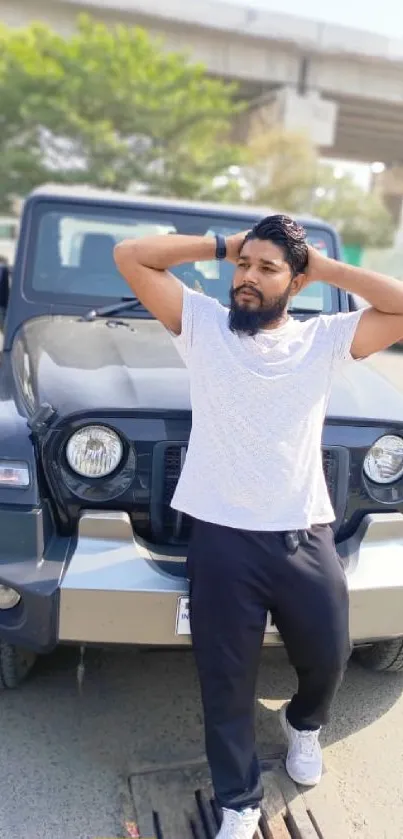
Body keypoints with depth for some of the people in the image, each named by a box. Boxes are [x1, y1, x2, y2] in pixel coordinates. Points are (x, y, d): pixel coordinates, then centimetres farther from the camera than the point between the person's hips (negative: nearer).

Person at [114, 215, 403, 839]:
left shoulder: (325, 339, 4)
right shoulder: (201, 324, 2)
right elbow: (130, 256, -1)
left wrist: (325, 268, -1)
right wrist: (221, 246, 1)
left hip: (305, 536, 2)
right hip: (223, 537, -1)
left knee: (328, 656, 18)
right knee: (228, 686, 12)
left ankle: (304, 723, 54)